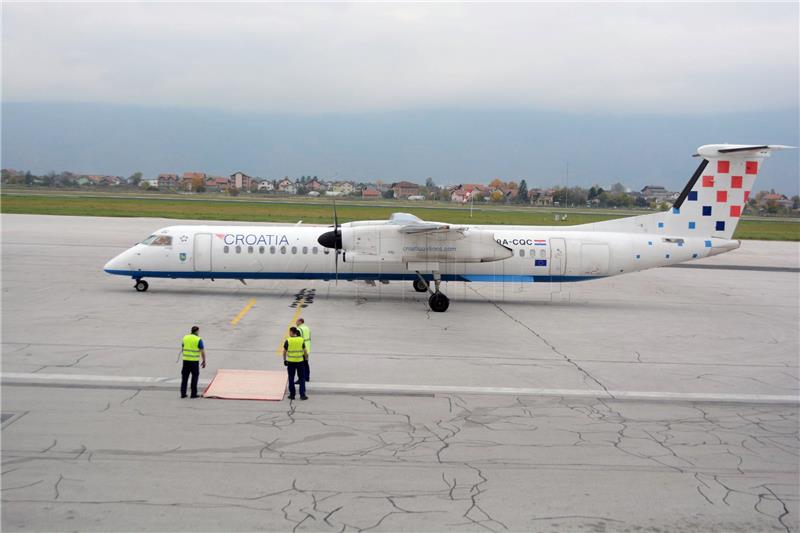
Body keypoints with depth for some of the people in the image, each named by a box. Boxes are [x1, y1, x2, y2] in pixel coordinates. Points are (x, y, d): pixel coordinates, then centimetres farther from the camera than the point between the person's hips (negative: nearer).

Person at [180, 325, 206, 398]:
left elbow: (182, 349, 14)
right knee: (194, 377, 7)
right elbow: (202, 352, -9)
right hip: (194, 361, -4)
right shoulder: (198, 340, -9)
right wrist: (204, 361, 0)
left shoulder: (185, 338, 6)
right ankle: (193, 394, 9)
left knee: (184, 377, 11)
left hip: (185, 360, 4)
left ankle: (183, 393, 12)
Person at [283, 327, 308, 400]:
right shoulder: (301, 340, -2)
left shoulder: (288, 341, -7)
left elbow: (284, 352, -3)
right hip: (300, 361, 1)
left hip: (290, 362, -1)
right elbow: (305, 351, 0)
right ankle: (302, 395, 5)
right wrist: (306, 359, 11)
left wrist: (284, 360, 9)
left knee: (291, 379, 9)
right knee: (302, 378, 9)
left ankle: (292, 395, 12)